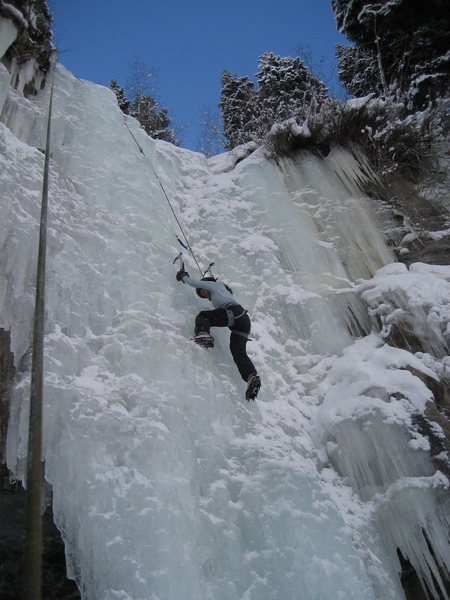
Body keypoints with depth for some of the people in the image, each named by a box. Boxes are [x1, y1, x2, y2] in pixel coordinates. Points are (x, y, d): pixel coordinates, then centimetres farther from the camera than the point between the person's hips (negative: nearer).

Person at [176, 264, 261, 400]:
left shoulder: (212, 285, 17)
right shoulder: (221, 285, 39)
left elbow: (192, 282, 17)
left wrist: (182, 275, 37)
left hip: (233, 313, -8)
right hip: (245, 319, 8)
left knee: (202, 315, 5)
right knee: (239, 352, -3)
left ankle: (204, 335, -23)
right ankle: (251, 376, -23)